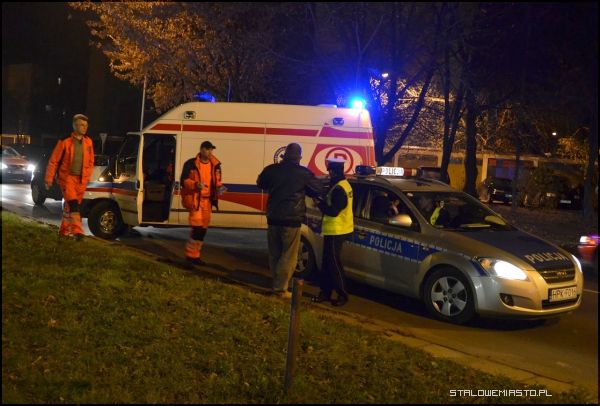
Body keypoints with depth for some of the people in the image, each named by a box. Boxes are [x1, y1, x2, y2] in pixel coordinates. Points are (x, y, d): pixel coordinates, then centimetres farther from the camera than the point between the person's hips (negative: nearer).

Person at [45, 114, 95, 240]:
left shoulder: (88, 142, 6)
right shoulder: (65, 141, -8)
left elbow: (90, 161, 16)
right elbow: (53, 161, -3)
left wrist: (87, 177, 10)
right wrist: (49, 179, -1)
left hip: (81, 179, 4)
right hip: (67, 177, -4)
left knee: (69, 206, 12)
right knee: (73, 204, -16)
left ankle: (64, 231, 23)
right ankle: (77, 231, -20)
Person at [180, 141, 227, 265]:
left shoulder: (215, 165, 9)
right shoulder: (191, 164, -7)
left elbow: (217, 181, 20)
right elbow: (184, 181, -9)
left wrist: (220, 187, -2)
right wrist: (195, 185, -26)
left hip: (207, 200, 7)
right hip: (194, 199, -7)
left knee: (203, 228, 11)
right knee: (198, 226, -15)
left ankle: (193, 254, 23)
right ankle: (192, 255, -5)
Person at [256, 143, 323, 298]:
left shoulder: (272, 169, 1)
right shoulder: (303, 173, -9)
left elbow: (260, 184, 20)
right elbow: (318, 191, 4)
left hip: (273, 218, 4)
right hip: (291, 220, -4)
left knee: (274, 254, 16)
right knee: (288, 256, 2)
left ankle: (276, 283, 23)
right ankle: (280, 288, 0)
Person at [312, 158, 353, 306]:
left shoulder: (339, 188, -20)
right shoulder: (343, 185, 13)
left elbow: (334, 211, -24)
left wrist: (319, 204, -12)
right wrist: (323, 202, 4)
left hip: (336, 231, -10)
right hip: (335, 230, 10)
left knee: (334, 263, -4)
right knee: (327, 262, 13)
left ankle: (342, 295, 2)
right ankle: (325, 292, 19)